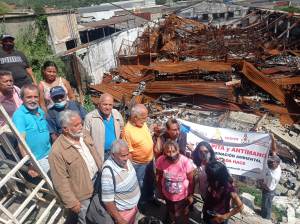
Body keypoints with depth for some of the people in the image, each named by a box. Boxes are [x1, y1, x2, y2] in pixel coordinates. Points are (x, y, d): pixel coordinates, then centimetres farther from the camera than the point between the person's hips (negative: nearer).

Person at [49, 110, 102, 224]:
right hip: (82, 193, -6)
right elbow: (60, 181, -22)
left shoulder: (84, 135, -6)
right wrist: (71, 202, -18)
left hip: (98, 179, 6)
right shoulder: (57, 151, -27)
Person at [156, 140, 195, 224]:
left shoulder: (186, 161, -31)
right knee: (170, 211, 31)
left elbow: (191, 180, -16)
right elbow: (159, 176, -7)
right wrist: (160, 190, 4)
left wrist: (190, 195, -7)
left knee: (183, 212, 27)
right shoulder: (161, 160, -25)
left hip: (182, 195, -2)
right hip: (167, 194, 2)